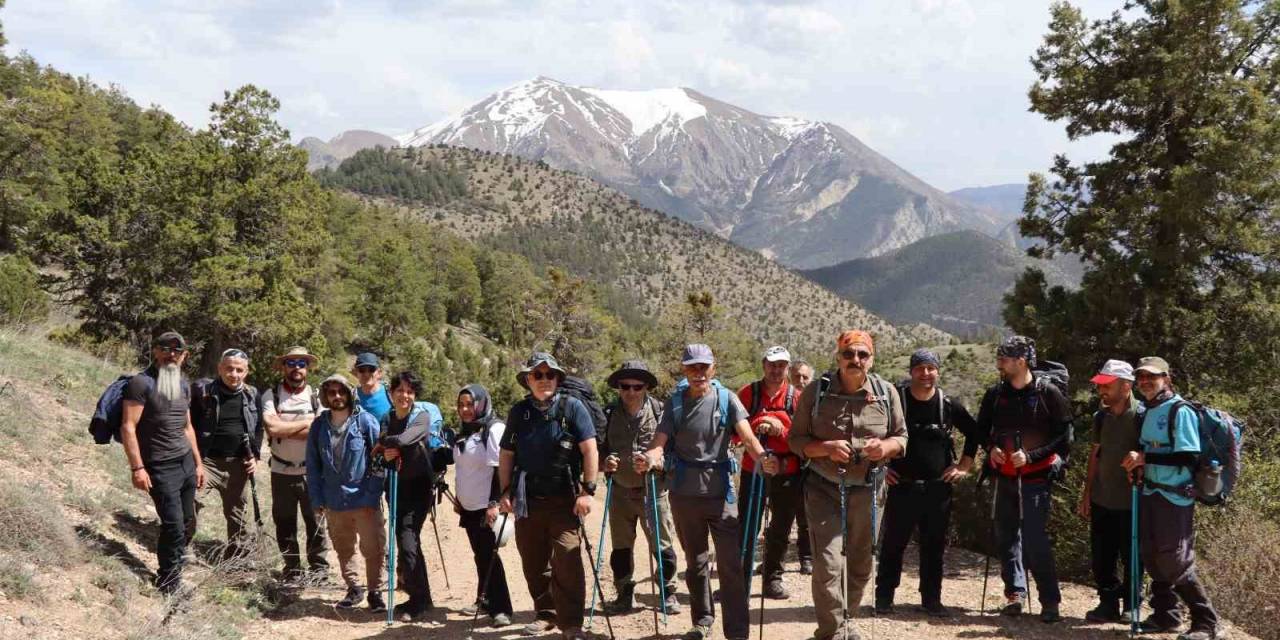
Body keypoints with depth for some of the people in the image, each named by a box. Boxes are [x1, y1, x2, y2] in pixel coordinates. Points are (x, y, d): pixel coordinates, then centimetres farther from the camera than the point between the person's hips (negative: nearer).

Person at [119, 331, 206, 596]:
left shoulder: (183, 385, 14)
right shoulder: (142, 383, -9)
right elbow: (128, 427, -13)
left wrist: (199, 463, 19)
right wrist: (137, 468, -18)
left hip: (186, 462, 7)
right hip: (160, 467, -7)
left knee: (186, 523, 3)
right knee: (174, 526, -7)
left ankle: (170, 574, 17)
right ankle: (169, 583, 9)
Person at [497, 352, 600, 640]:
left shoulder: (572, 406, -5)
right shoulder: (518, 412, 6)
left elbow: (589, 450, -7)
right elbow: (506, 455, 13)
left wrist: (588, 490, -12)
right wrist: (506, 491, 6)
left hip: (564, 499, -4)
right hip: (528, 500, 4)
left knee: (567, 561, -9)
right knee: (533, 562, 11)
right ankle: (545, 614, 27)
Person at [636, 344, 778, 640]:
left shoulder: (727, 399, -4)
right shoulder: (675, 402, -1)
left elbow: (747, 435, -17)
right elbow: (660, 441, -10)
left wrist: (762, 457, -38)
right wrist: (648, 458, -34)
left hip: (720, 491, -2)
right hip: (684, 492, 2)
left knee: (731, 562, -5)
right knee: (695, 561, 16)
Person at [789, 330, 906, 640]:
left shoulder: (886, 393, 0)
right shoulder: (816, 392, -7)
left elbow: (901, 437, 8)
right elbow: (796, 440, -3)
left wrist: (886, 447, -15)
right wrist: (827, 448, -22)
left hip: (865, 490, 4)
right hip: (824, 489, -3)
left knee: (860, 567, 15)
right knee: (828, 565, -14)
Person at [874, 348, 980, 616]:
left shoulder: (948, 405, 4)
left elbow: (974, 432, 17)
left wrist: (964, 466, 11)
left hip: (938, 488, 2)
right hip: (902, 485, -2)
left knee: (934, 546, 8)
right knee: (893, 543, 3)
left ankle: (931, 599, 18)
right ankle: (884, 597, 12)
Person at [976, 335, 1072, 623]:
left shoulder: (1048, 392, -8)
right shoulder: (995, 394, 6)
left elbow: (1064, 435, -6)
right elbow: (982, 427, 19)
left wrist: (1031, 456, -16)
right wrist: (991, 448, -2)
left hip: (1036, 476, -5)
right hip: (1006, 476, 5)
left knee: (1035, 539, -11)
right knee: (1006, 534, 8)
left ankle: (1050, 601, -3)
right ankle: (1015, 593, 19)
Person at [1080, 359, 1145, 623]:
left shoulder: (1141, 416, -11)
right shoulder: (1101, 417, 8)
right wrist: (1086, 494, 13)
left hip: (1130, 502, -6)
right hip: (1102, 500, 6)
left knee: (1131, 558, 5)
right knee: (1101, 557, 9)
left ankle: (1131, 607, 17)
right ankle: (1108, 604, 20)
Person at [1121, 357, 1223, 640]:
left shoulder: (1180, 411, -13)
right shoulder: (1148, 412, 12)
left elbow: (1190, 457, -21)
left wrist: (1145, 458, -22)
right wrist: (1136, 465, 3)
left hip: (1174, 497, -8)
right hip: (1149, 494, 8)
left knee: (1176, 563, -6)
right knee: (1152, 558, 12)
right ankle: (1165, 614, 25)